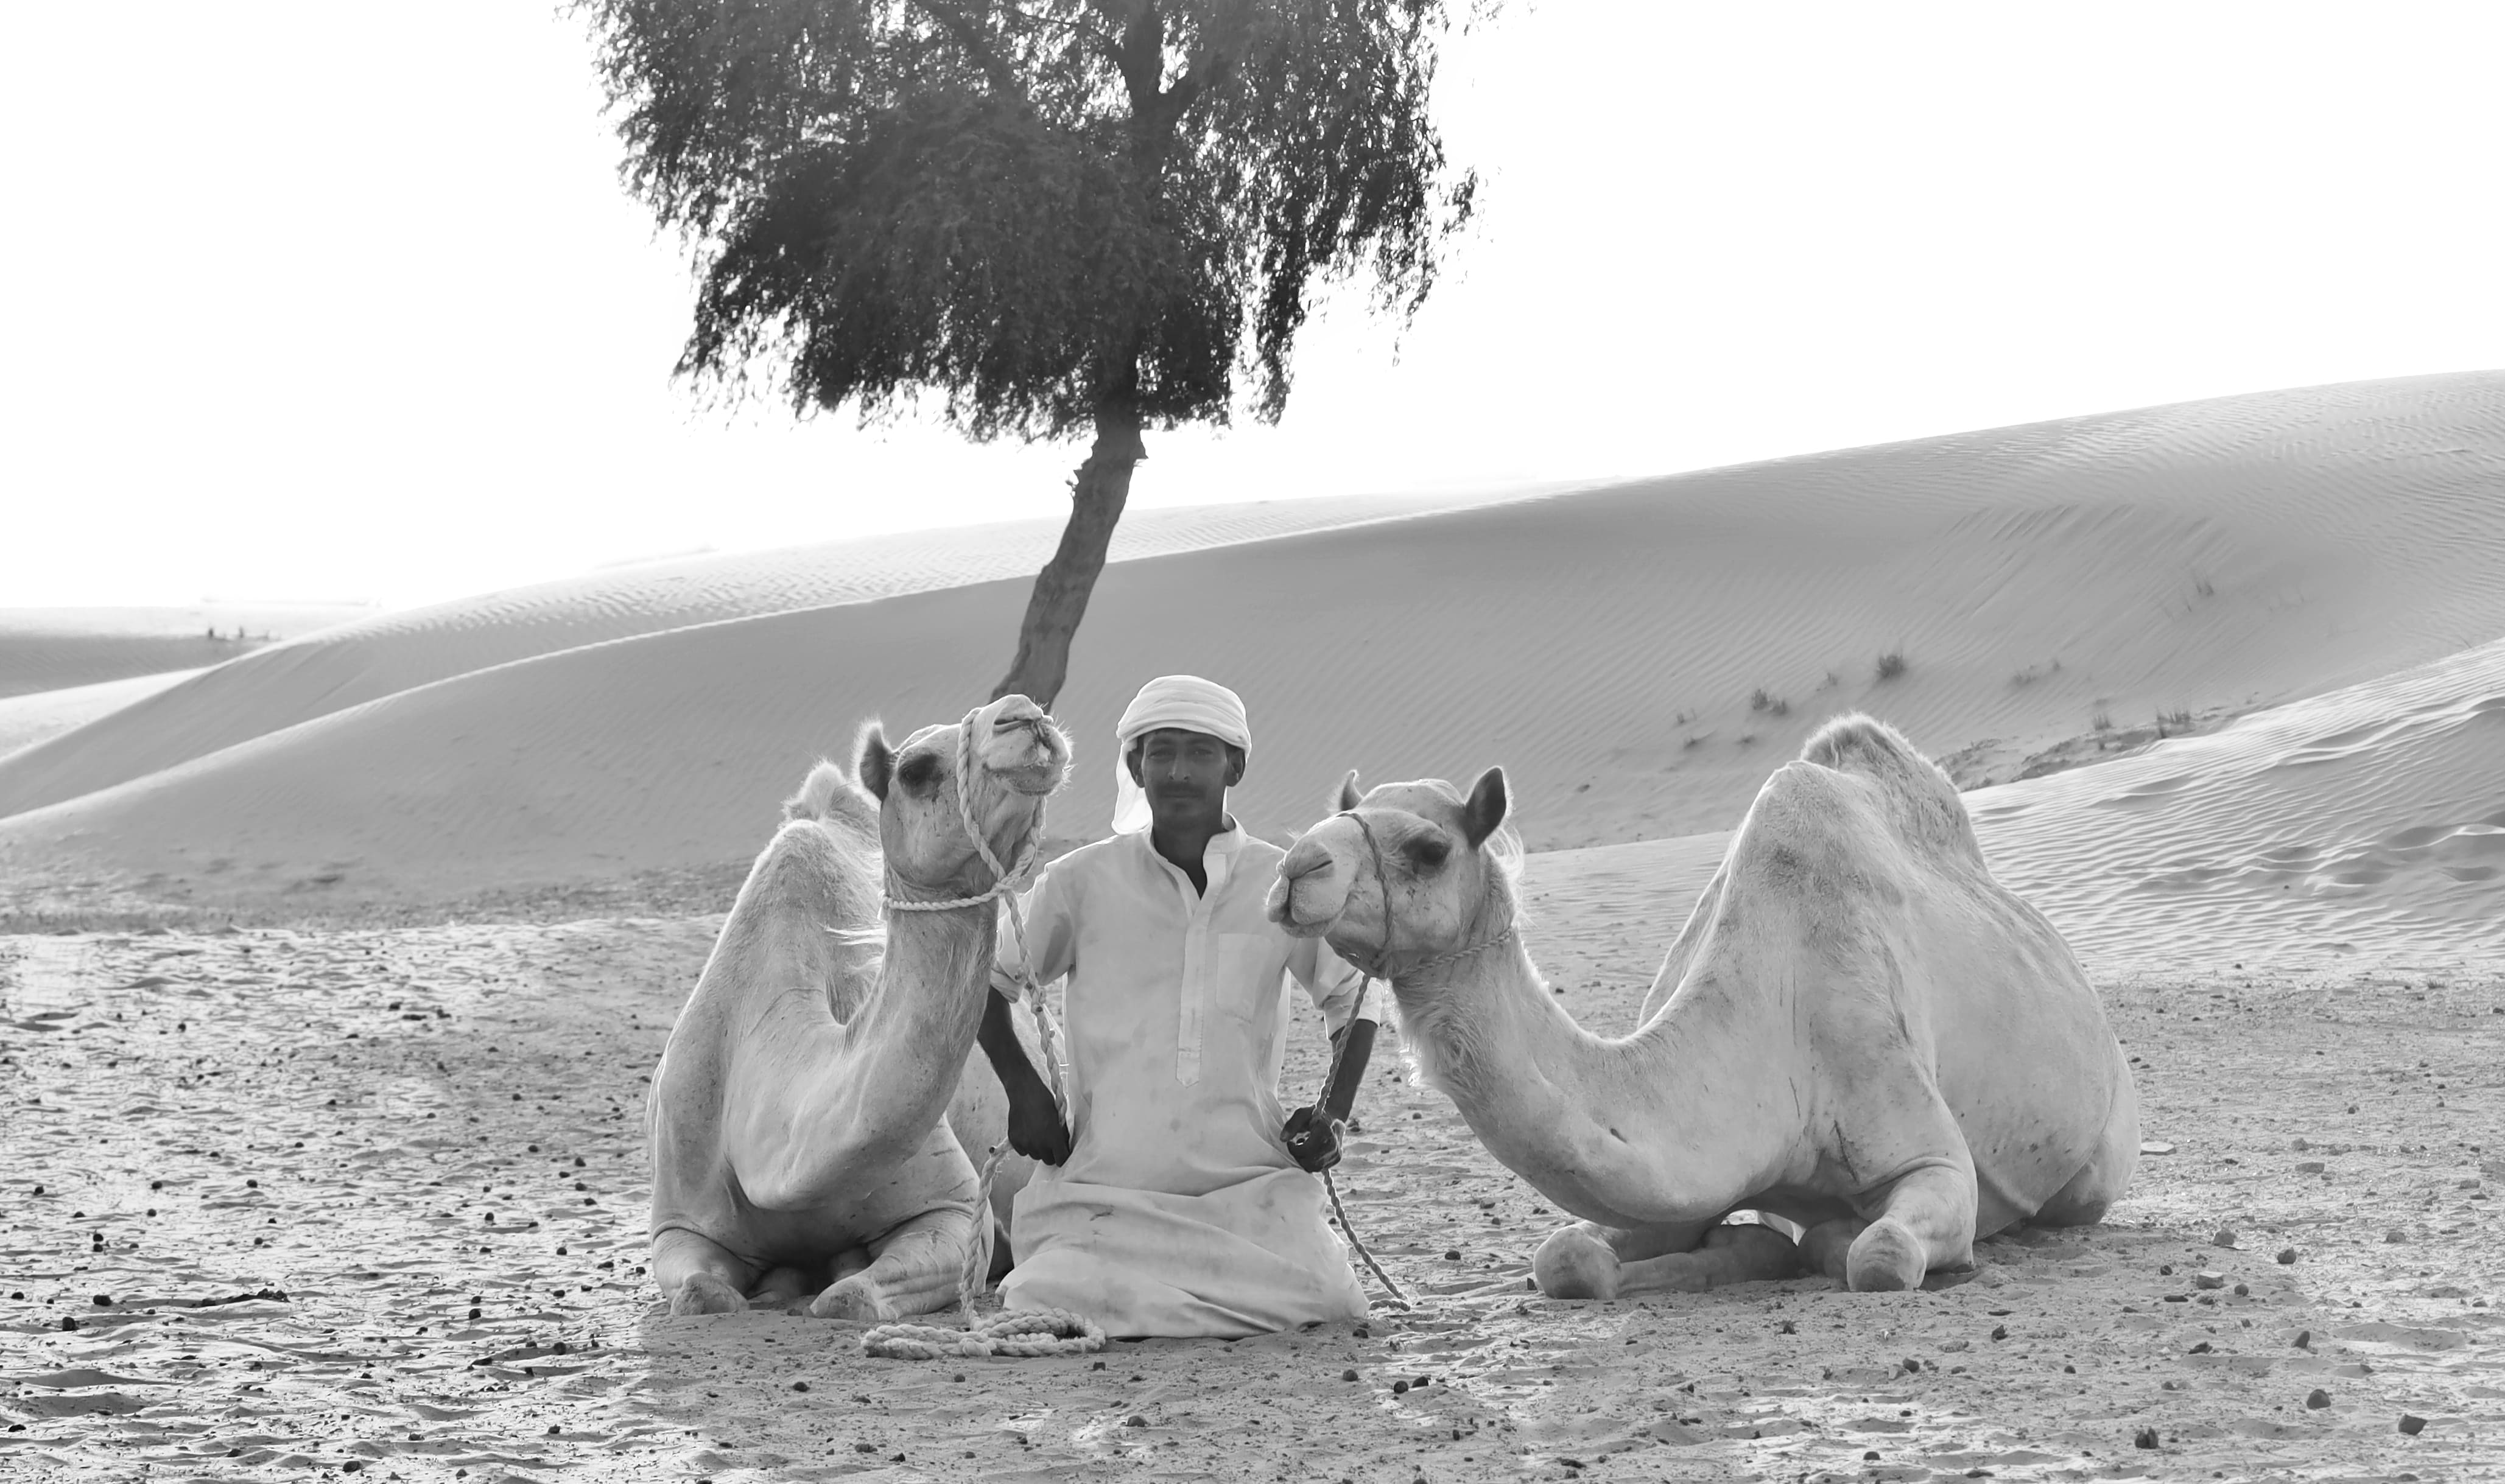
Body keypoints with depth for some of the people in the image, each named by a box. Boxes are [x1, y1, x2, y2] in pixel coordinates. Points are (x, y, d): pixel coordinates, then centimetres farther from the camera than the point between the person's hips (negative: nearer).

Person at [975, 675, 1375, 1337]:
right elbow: (983, 979, 13)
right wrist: (1025, 1092, 3)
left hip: (1250, 1184, 1)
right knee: (1052, 1310, -25)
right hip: (1106, 1191, -1)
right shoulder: (1083, 881, 1)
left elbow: (1353, 997, 18)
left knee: (1322, 1301, -21)